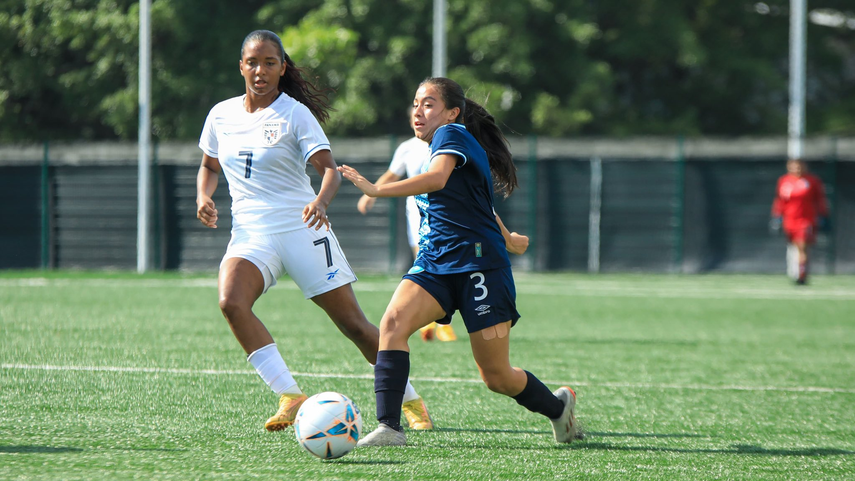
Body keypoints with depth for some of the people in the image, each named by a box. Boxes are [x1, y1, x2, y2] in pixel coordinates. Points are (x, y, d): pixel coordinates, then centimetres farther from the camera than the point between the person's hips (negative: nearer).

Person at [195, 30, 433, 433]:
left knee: (353, 325, -1)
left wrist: (321, 202, -35)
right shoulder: (221, 115, 9)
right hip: (250, 231, 3)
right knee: (231, 303, -27)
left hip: (301, 228, -3)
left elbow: (329, 169, -13)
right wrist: (203, 197, 3)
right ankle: (290, 398, -24)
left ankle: (411, 401, 19)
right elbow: (210, 166, 24)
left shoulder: (295, 114, -5)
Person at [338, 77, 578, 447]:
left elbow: (437, 179, -30)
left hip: (479, 265, -8)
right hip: (434, 264, 8)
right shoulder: (439, 148, 19)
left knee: (497, 377, -1)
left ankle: (558, 406, 28)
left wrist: (376, 190, -34)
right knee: (393, 322, -22)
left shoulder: (453, 135, -8)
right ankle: (388, 427, -28)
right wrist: (507, 238, 42)